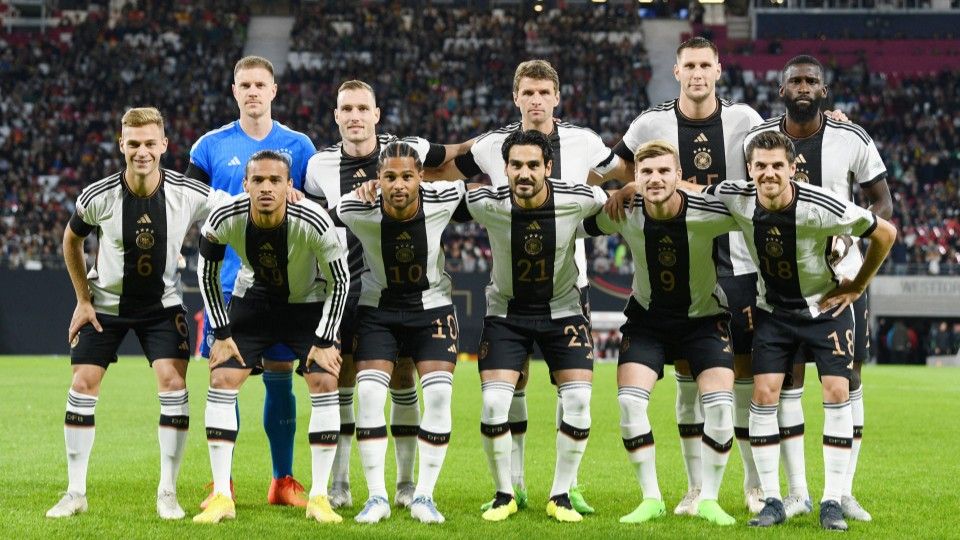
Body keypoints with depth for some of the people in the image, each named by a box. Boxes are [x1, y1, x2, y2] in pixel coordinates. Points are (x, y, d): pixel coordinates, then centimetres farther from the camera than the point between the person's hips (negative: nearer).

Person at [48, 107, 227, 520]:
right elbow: (71, 241, 1)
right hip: (105, 302, 0)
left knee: (173, 382, -14)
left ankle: (168, 492, -2)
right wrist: (83, 299, 0)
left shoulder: (189, 194, -20)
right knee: (83, 385, -5)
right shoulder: (97, 197, -19)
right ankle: (75, 493, 8)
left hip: (162, 304, 0)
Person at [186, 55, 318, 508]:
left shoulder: (298, 146, 6)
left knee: (280, 377, 3)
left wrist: (300, 201, -13)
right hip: (228, 280, 0)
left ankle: (283, 480, 12)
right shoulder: (211, 146, 5)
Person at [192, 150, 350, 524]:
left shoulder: (314, 223, -32)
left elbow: (340, 281, -16)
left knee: (325, 385, -14)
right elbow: (207, 272, -7)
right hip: (253, 300, 1)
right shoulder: (224, 219, -27)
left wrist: (325, 341, -16)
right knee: (221, 382, -11)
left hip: (308, 303, -1)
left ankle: (318, 497, -4)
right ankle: (222, 497, -5)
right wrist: (222, 333, -7)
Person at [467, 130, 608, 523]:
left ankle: (560, 496, 6)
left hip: (562, 310, 1)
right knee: (494, 403, -14)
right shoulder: (487, 204, -22)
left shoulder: (576, 201, -21)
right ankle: (504, 495, 8)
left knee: (579, 401, -11)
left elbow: (606, 199, 3)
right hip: (506, 311, 0)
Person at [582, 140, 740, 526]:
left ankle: (708, 500, 4)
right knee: (629, 402, -13)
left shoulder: (709, 213, -26)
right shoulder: (622, 214, -20)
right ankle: (651, 499, 4)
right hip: (647, 317, 2)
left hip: (704, 317, -1)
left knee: (720, 406, -15)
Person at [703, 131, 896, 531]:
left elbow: (885, 233, -13)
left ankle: (832, 501, -3)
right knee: (764, 394, -8)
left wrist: (857, 286, -6)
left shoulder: (822, 208, -28)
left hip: (826, 307, -2)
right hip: (773, 310, 3)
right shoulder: (736, 199, -19)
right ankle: (772, 501, 0)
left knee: (837, 393, -11)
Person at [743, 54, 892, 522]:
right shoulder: (758, 139, -4)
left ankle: (843, 492, 6)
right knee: (788, 380, -1)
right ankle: (797, 492, 7)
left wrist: (848, 235, -17)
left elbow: (882, 202, -1)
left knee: (848, 382, -1)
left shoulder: (852, 140, -8)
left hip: (841, 272, 0)